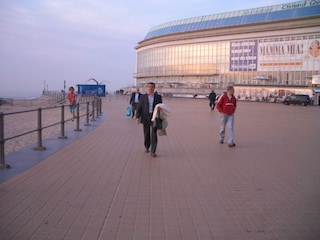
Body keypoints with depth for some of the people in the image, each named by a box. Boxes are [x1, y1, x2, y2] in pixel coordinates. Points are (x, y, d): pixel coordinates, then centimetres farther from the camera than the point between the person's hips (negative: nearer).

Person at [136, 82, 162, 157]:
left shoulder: (158, 97, 1)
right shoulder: (143, 97, 1)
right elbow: (139, 108, -4)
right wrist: (137, 117, -16)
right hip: (146, 118, 1)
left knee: (153, 135, -10)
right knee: (146, 134, 11)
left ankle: (153, 152, -7)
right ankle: (147, 147, 36)